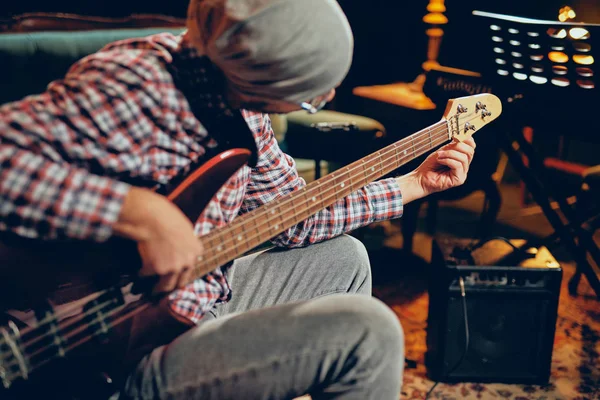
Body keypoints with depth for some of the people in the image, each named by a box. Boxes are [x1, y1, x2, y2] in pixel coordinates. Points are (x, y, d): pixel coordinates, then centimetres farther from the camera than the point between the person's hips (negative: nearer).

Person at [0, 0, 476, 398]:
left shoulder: (243, 108, 2)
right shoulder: (133, 86, -26)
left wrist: (415, 184, 13)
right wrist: (141, 211, -38)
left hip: (201, 299, 9)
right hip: (130, 359, -9)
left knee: (343, 259, 21)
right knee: (366, 332, -21)